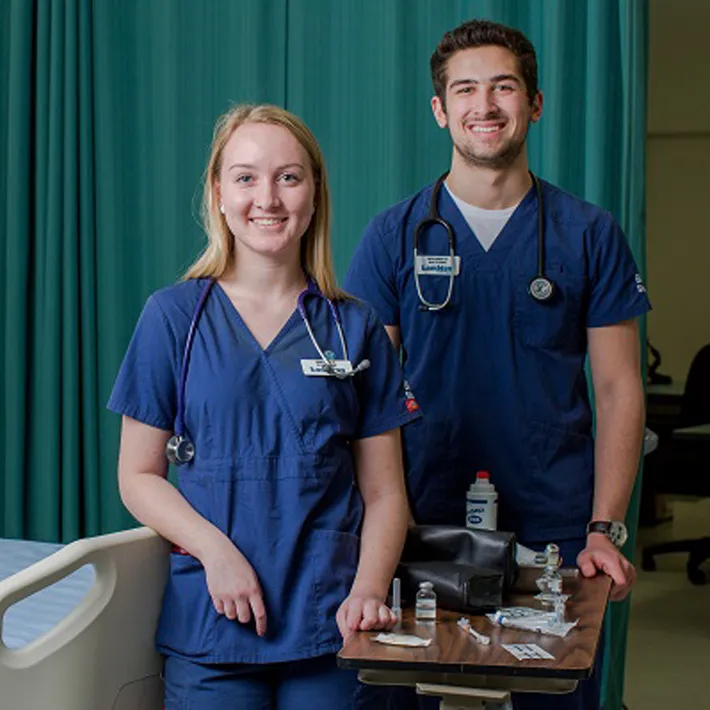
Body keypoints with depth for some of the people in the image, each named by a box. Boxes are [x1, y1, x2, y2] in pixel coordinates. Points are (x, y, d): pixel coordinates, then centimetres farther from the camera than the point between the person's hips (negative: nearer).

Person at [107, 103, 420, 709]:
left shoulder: (357, 330, 5)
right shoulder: (172, 317, 2)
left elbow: (383, 492, 5)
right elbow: (139, 476, 2)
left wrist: (367, 591, -11)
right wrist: (216, 550, -13)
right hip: (208, 624, 0)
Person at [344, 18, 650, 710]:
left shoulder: (589, 234, 3)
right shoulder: (395, 234, 2)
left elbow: (618, 388, 2)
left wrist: (605, 529, -7)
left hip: (556, 530, 0)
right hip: (424, 526, 0)